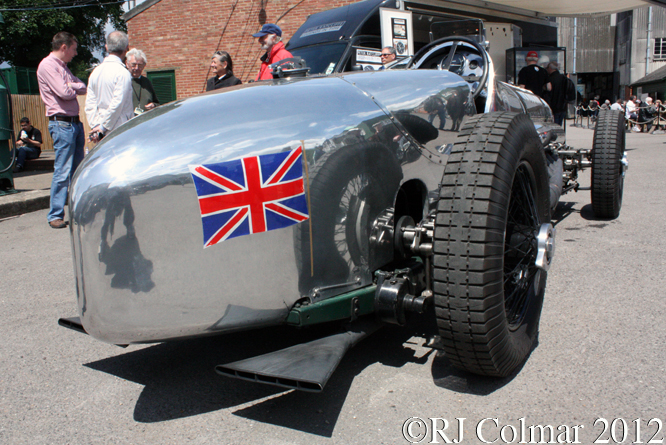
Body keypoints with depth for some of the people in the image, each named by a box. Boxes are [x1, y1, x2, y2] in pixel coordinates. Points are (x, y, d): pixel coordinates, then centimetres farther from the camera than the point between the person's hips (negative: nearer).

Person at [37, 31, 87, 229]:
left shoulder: (62, 67, 21)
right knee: (62, 171, -9)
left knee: (77, 169, 10)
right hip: (62, 123, -9)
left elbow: (83, 87, 19)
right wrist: (75, 88, 2)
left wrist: (72, 86, 0)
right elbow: (64, 93, -15)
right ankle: (55, 215, -3)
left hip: (75, 122, 9)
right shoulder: (47, 65, -7)